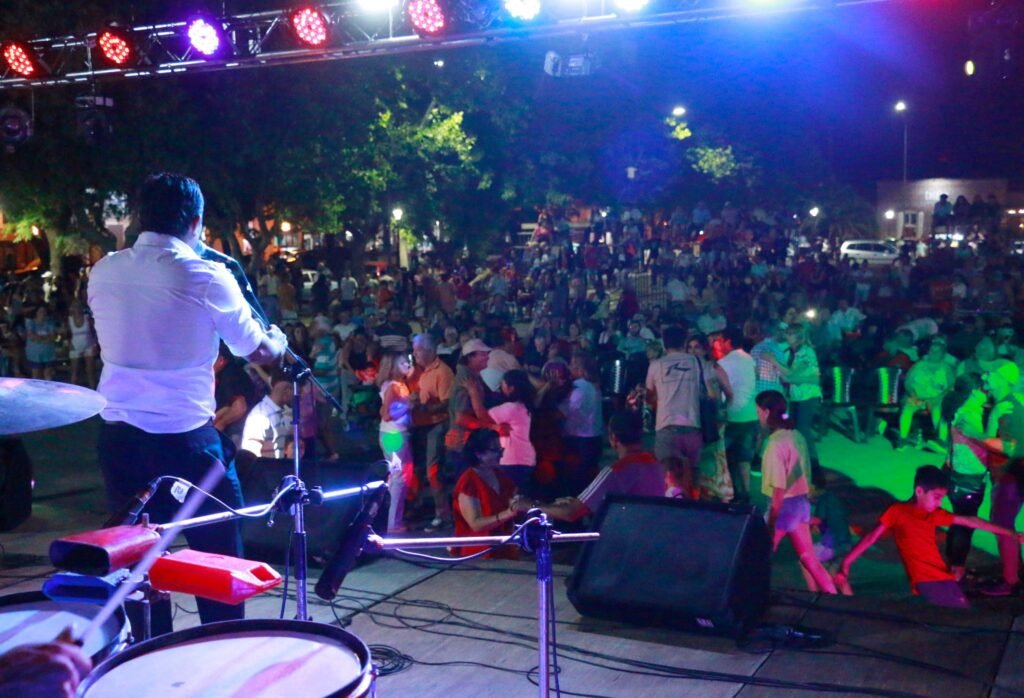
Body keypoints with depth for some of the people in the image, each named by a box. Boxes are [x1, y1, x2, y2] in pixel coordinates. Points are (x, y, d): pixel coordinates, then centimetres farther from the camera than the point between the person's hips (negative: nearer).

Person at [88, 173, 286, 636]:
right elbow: (260, 353, -1)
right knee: (218, 559, 9)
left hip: (118, 433, 5)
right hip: (184, 436, -5)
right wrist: (277, 338, 22)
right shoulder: (207, 277, -10)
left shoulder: (103, 272, 4)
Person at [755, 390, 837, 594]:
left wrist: (770, 522, -17)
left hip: (784, 505, -8)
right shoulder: (797, 435, 6)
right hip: (802, 502, 8)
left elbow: (779, 488, -21)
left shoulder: (776, 442, -20)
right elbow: (805, 475, 13)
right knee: (809, 559, 13)